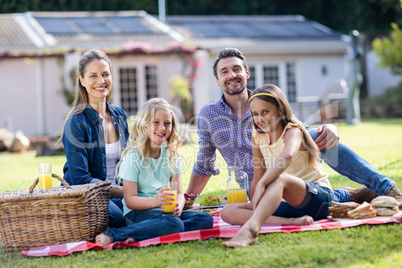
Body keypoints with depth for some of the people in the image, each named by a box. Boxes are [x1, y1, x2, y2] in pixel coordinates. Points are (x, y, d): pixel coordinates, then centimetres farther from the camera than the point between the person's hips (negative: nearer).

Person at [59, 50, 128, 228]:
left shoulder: (119, 116, 11)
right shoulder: (76, 123, -10)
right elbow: (80, 180, -15)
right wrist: (124, 192, -21)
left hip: (116, 195, 6)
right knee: (117, 216, -38)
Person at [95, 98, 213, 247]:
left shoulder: (171, 154, 11)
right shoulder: (133, 156, -7)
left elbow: (179, 192, 5)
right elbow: (130, 200, -11)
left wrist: (178, 206, -19)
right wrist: (155, 201, -30)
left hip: (166, 210, 7)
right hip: (137, 213, -7)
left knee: (206, 219, -17)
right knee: (174, 224, -35)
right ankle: (113, 235, -28)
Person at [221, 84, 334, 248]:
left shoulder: (293, 131, -13)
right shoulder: (258, 137, 8)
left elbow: (287, 156, -37)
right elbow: (259, 176, 12)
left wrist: (262, 185, -48)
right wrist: (253, 205, 0)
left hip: (319, 197, -7)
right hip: (292, 205, 8)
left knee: (278, 178, -38)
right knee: (228, 212, -10)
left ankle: (250, 229, -59)